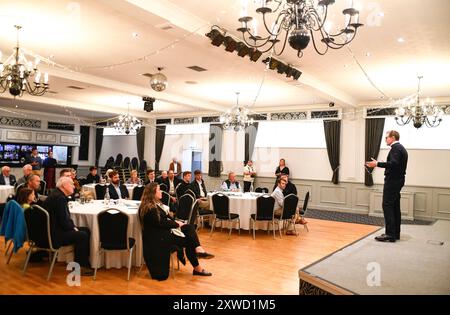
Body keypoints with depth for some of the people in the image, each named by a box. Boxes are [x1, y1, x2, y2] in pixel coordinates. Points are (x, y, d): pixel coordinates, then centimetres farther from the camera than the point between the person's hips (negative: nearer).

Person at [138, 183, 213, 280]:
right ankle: (197, 268, 1)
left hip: (166, 230, 10)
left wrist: (175, 222, -3)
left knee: (190, 227, -5)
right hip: (159, 237, -10)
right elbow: (161, 223, -20)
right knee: (188, 240, -10)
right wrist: (177, 223, -8)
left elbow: (166, 217, 14)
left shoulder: (156, 204, 13)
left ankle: (198, 249, -19)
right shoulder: (149, 209, -19)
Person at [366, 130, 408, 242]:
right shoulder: (401, 148, 18)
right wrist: (380, 164, 18)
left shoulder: (396, 148, -13)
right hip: (398, 180, 10)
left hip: (392, 181, -10)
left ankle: (390, 234, -10)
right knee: (395, 207, 12)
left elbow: (393, 163, -25)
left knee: (387, 206, -9)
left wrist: (377, 164, -22)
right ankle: (396, 233, 17)